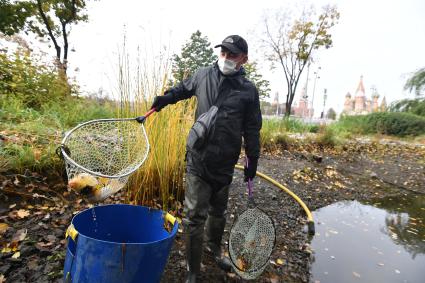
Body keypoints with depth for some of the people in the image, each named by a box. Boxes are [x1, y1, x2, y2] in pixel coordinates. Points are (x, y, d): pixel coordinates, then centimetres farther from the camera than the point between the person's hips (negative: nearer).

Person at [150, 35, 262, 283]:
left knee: (218, 212, 20)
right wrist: (166, 98, 9)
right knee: (195, 216, -2)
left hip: (225, 164, 1)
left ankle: (214, 247, 49)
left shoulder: (248, 90, -3)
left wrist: (253, 162, 2)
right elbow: (184, 88, 25)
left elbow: (252, 131, 0)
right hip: (198, 160, 0)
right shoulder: (203, 75, 3)